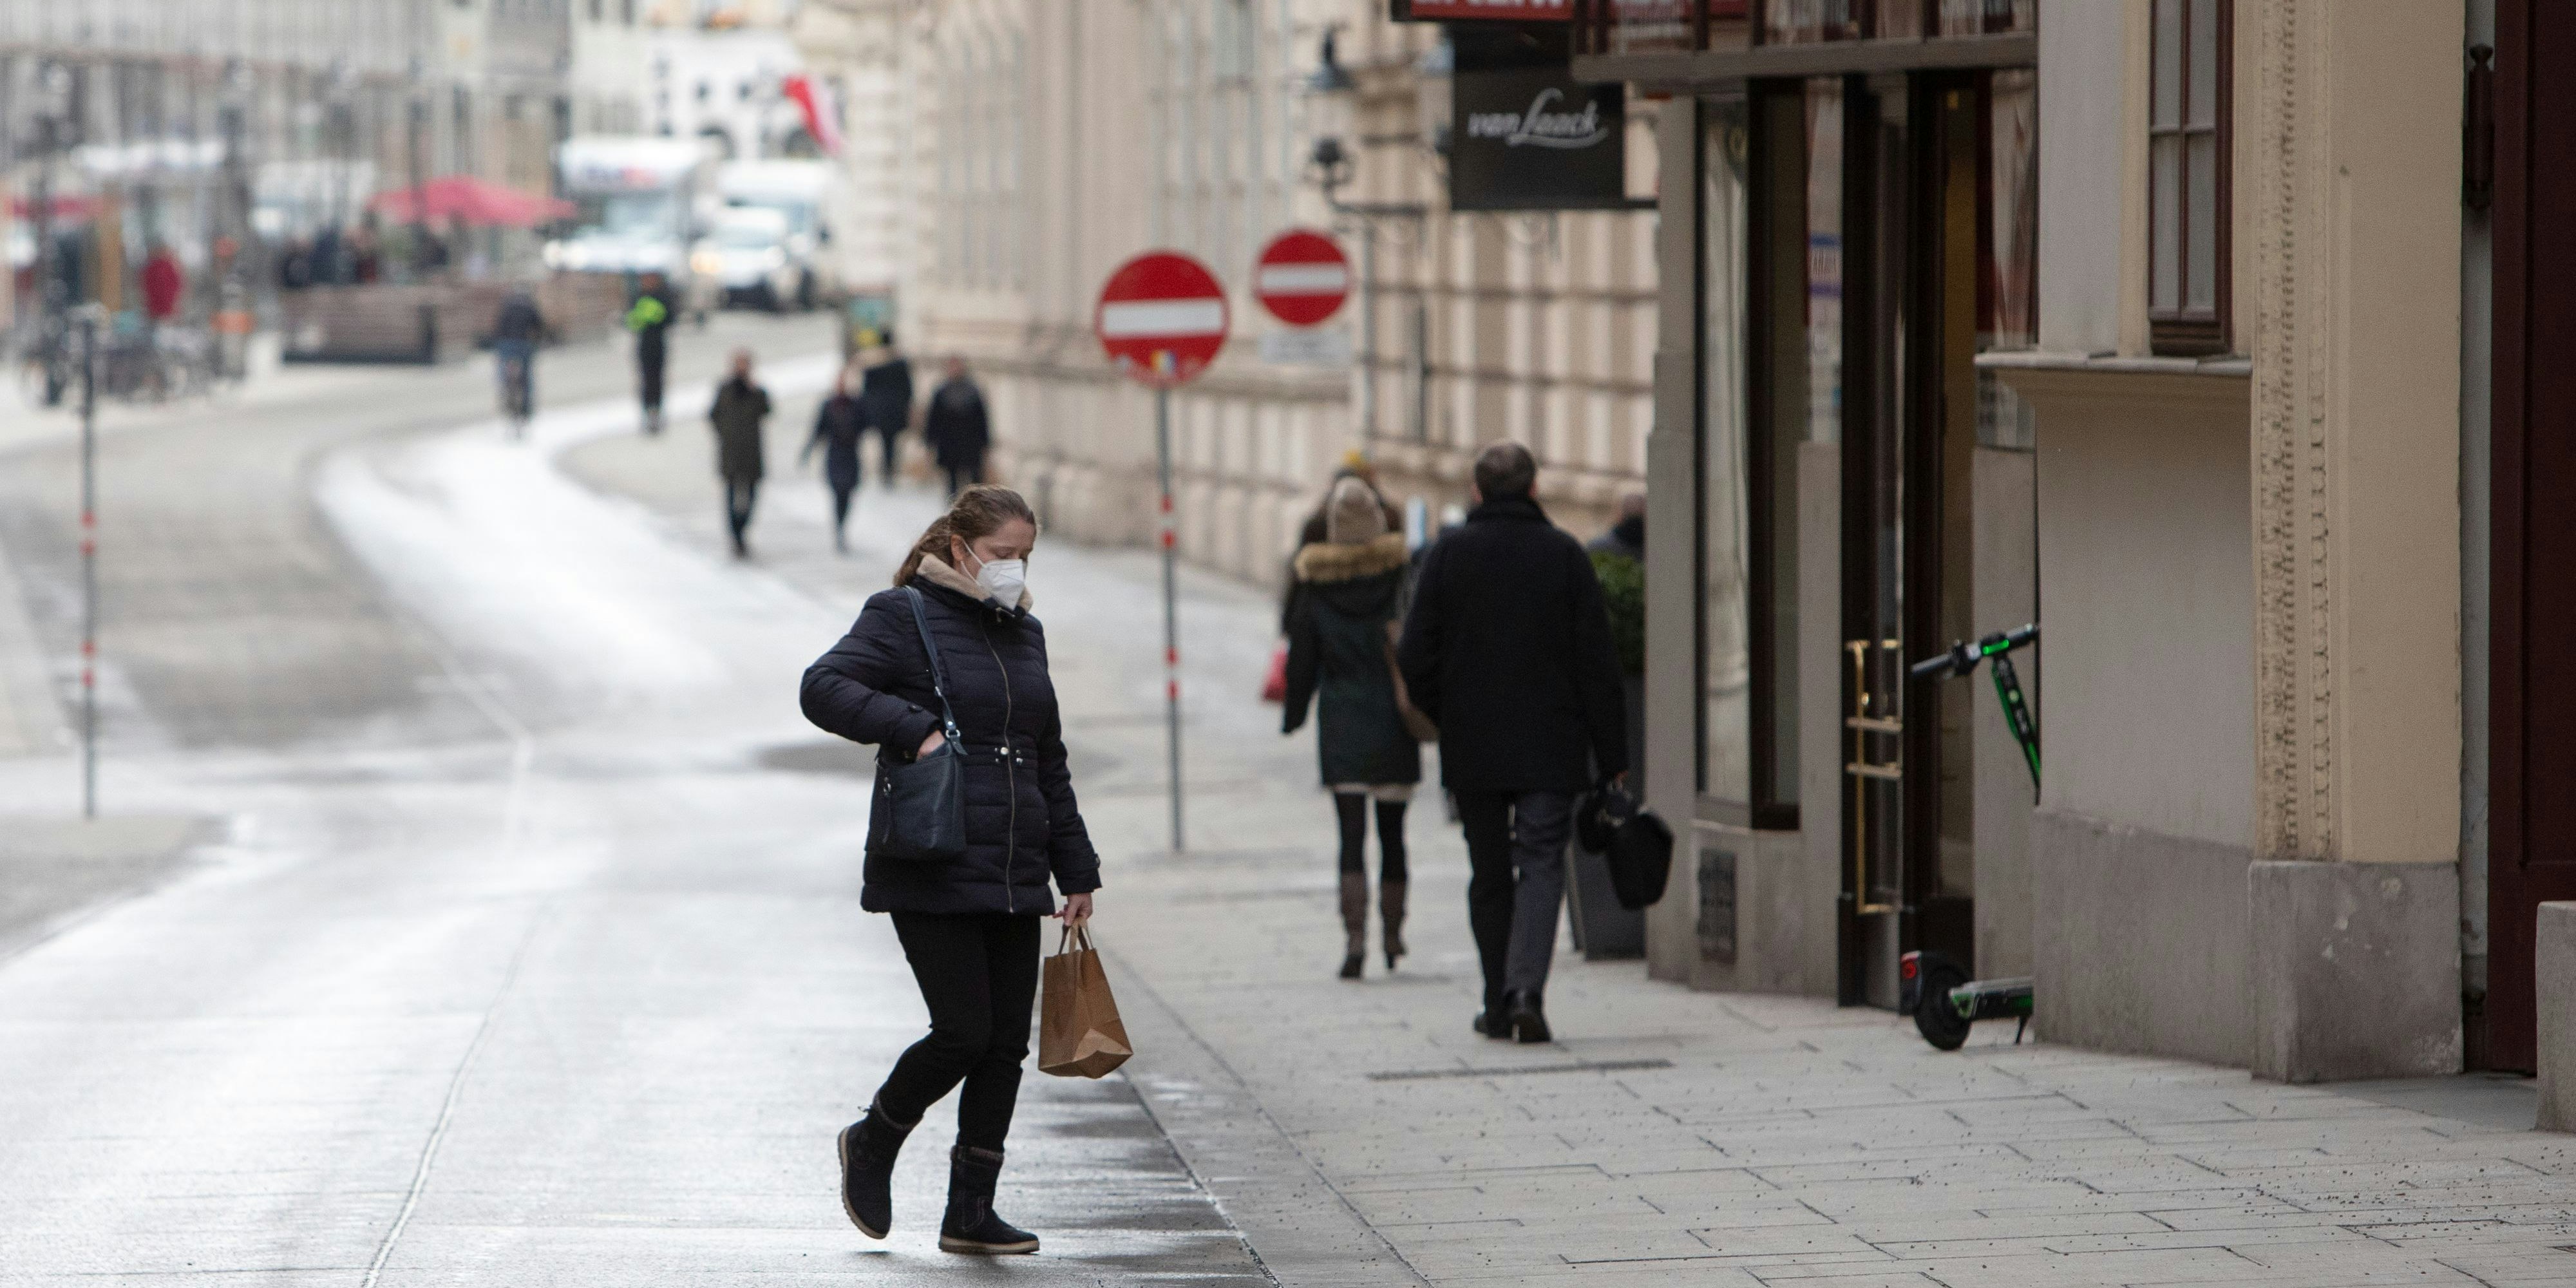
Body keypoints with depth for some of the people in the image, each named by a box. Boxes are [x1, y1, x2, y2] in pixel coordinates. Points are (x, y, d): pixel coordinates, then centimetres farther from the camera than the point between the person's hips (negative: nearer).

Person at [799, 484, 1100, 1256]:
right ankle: (874, 1143, 14)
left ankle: (970, 1210, 10)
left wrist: (1076, 872, 19)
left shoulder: (1024, 634, 17)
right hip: (931, 879, -7)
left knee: (1006, 1041, 3)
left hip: (1015, 878, 7)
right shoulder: (903, 617, -3)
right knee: (964, 1031, -12)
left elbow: (1049, 765, 22)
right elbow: (823, 687, -15)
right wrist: (915, 729, -24)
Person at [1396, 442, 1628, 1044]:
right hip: (1550, 746, -1)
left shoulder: (1448, 554, -1)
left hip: (1472, 746, 1)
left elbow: (1415, 656, -3)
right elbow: (1595, 661, -3)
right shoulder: (1564, 554, -3)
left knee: (1490, 875, 11)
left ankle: (1499, 1005, 14)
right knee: (1542, 864, -2)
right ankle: (1526, 990, -20)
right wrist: (1611, 755, 2)